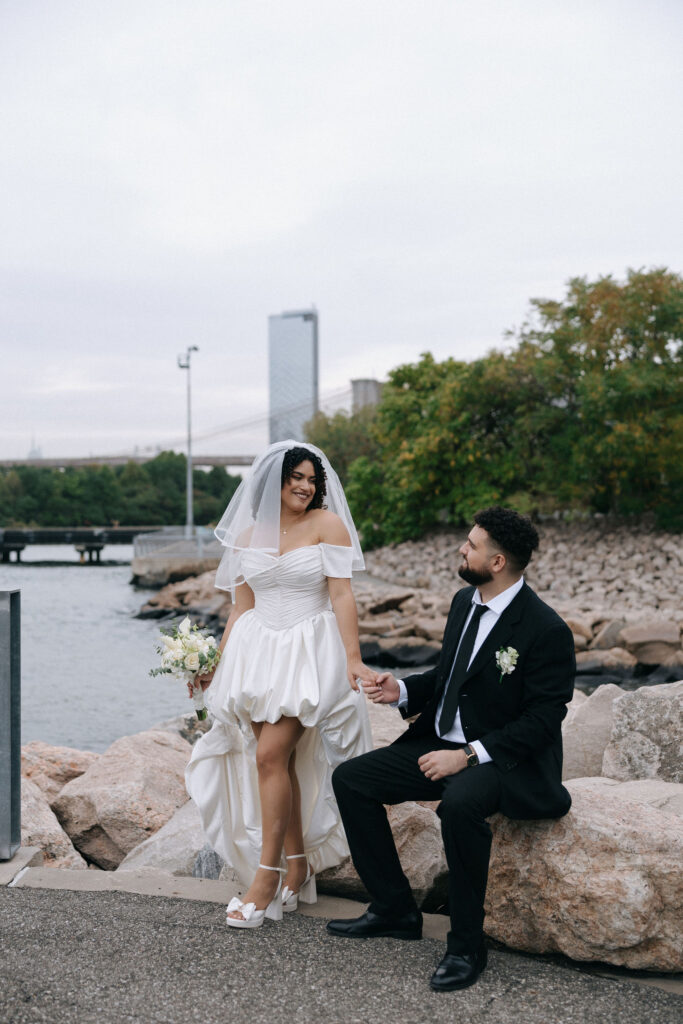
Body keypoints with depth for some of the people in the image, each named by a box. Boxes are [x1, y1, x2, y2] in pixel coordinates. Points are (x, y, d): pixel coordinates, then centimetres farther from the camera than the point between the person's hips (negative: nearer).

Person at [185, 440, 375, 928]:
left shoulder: (327, 524, -2)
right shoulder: (248, 536, 11)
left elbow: (342, 596, -7)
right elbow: (242, 608, 14)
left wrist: (353, 659, -14)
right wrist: (217, 665, 10)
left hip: (308, 654, -4)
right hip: (256, 653, 4)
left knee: (271, 755, -14)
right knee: (281, 763, 4)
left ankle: (267, 875, -6)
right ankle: (299, 869, 14)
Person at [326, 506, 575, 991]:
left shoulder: (547, 630, -19)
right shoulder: (464, 602, 6)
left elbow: (543, 720, -19)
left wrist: (469, 755, -24)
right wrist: (402, 690, 0)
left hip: (504, 757, -8)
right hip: (442, 743, 9)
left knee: (459, 803, -39)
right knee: (350, 779, -1)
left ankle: (467, 944, -20)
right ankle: (395, 909, 10)